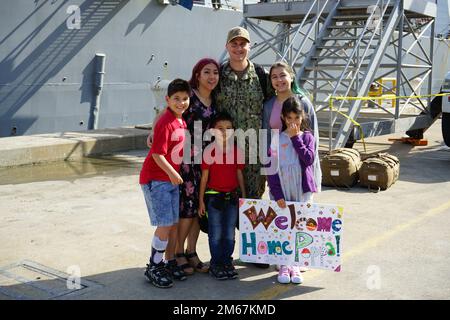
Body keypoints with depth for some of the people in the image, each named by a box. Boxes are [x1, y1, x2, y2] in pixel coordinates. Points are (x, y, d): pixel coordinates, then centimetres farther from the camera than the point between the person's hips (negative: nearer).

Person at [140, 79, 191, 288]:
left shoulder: (181, 121, 8)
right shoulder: (165, 123, -18)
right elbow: (157, 154, -22)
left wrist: (177, 174, 16)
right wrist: (172, 173, -29)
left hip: (172, 178, 8)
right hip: (156, 179, -8)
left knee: (174, 223, 12)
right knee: (165, 224, -7)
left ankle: (170, 262, 26)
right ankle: (153, 268, 6)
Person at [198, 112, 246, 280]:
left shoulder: (237, 151, 2)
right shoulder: (209, 151, -7)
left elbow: (239, 175, 9)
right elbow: (204, 176, -3)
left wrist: (243, 196, 10)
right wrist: (201, 200, -2)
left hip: (232, 196, 3)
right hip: (214, 195, -3)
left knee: (229, 233, 10)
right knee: (216, 233, 3)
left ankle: (227, 262, 23)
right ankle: (216, 264, 16)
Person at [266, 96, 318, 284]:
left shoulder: (307, 137, 5)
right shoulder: (276, 139, 1)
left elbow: (309, 159, -12)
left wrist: (296, 138, -11)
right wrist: (277, 194, -12)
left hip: (302, 190, 1)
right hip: (281, 191, -1)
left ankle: (295, 265, 15)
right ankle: (284, 265, 12)